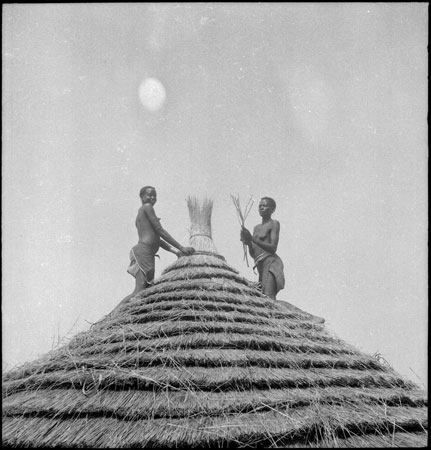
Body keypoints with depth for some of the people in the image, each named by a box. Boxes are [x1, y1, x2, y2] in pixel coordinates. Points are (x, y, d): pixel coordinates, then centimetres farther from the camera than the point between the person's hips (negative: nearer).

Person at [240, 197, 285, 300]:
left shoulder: (274, 224, 5)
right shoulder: (257, 228, 26)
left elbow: (273, 248, -8)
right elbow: (253, 254, 20)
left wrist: (252, 238, -14)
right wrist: (248, 243, -2)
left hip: (271, 262, -8)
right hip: (262, 269, 8)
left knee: (268, 298, -26)